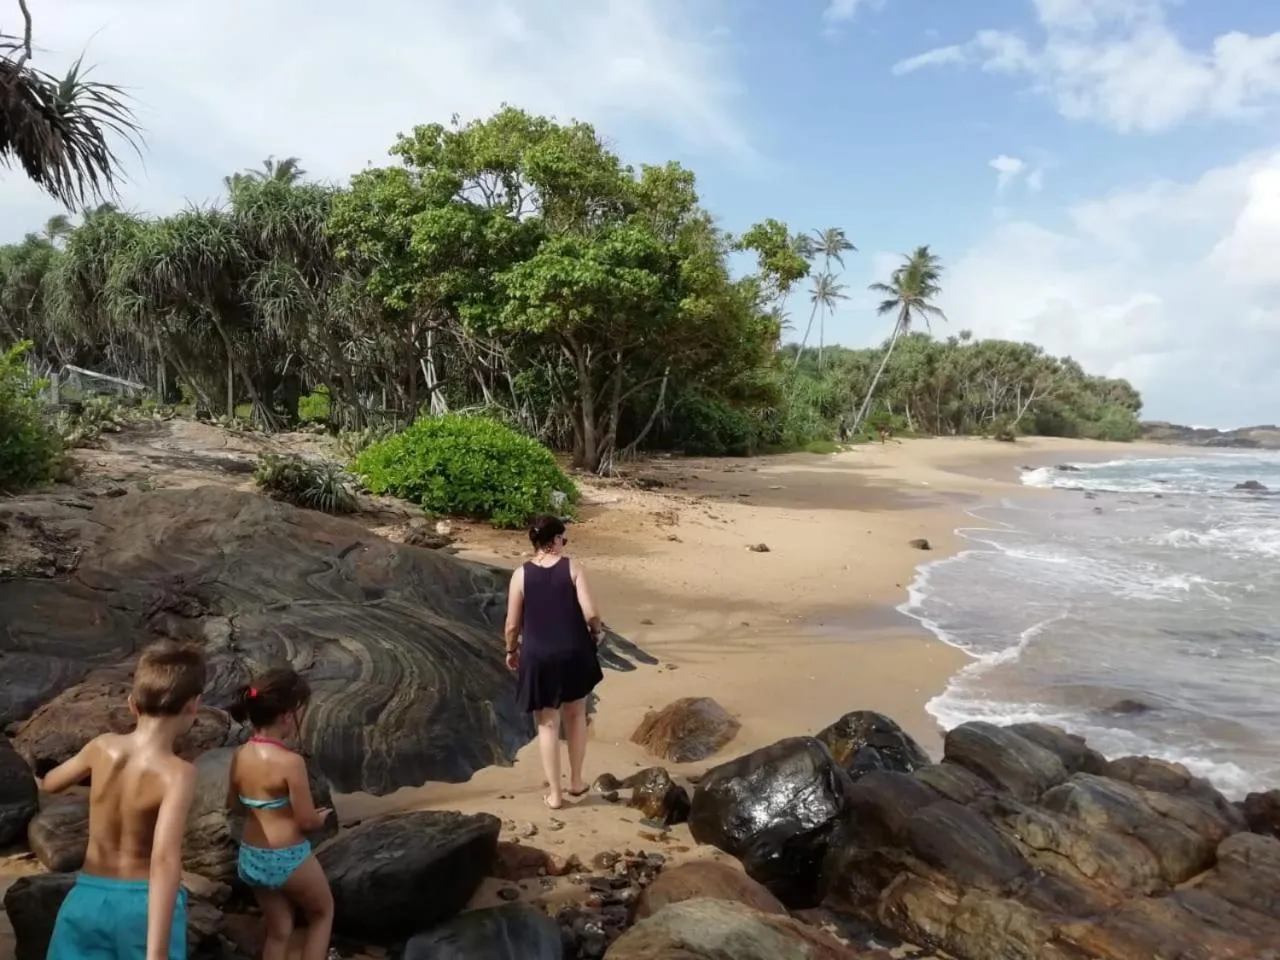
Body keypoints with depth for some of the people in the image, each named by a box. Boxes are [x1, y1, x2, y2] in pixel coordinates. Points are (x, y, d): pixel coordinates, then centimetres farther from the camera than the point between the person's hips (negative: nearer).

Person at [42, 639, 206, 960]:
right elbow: (165, 858, -33)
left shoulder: (102, 747, -6)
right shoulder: (177, 773, -21)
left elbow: (50, 783, 16)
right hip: (143, 902, -4)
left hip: (87, 896, 5)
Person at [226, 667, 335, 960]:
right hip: (288, 859, -6)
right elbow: (307, 821, -19)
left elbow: (233, 803, 12)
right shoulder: (290, 761, -26)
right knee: (322, 913, 22)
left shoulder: (240, 755, -5)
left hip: (251, 858, 6)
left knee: (278, 930, 23)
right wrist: (321, 817, 2)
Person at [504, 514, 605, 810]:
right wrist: (598, 631, 7)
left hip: (538, 657, 0)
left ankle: (554, 793, 18)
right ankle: (576, 781, 31)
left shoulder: (521, 575, -5)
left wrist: (511, 651, 15)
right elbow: (590, 613, -14)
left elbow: (513, 624, -3)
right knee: (576, 716, 22)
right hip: (574, 654, 0)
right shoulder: (573, 568, -8)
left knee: (547, 724, 11)